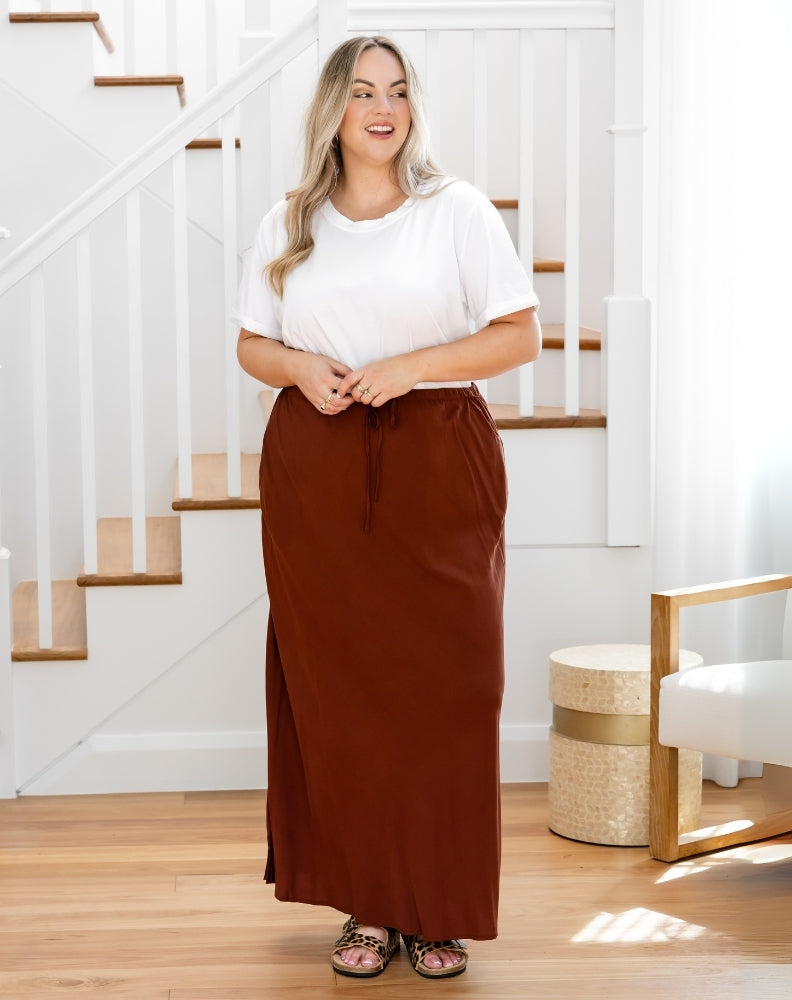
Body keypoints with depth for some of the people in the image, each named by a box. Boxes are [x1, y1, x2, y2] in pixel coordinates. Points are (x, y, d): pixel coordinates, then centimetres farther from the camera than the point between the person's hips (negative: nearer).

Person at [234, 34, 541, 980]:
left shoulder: (457, 209, 3)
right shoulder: (287, 223, 11)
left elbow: (520, 333, -1)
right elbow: (252, 346, 15)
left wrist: (410, 367, -13)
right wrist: (303, 368, -7)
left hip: (439, 464, -2)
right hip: (315, 470, 2)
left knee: (443, 683, -2)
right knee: (335, 688, 1)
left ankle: (438, 909, 10)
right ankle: (367, 903, 12)